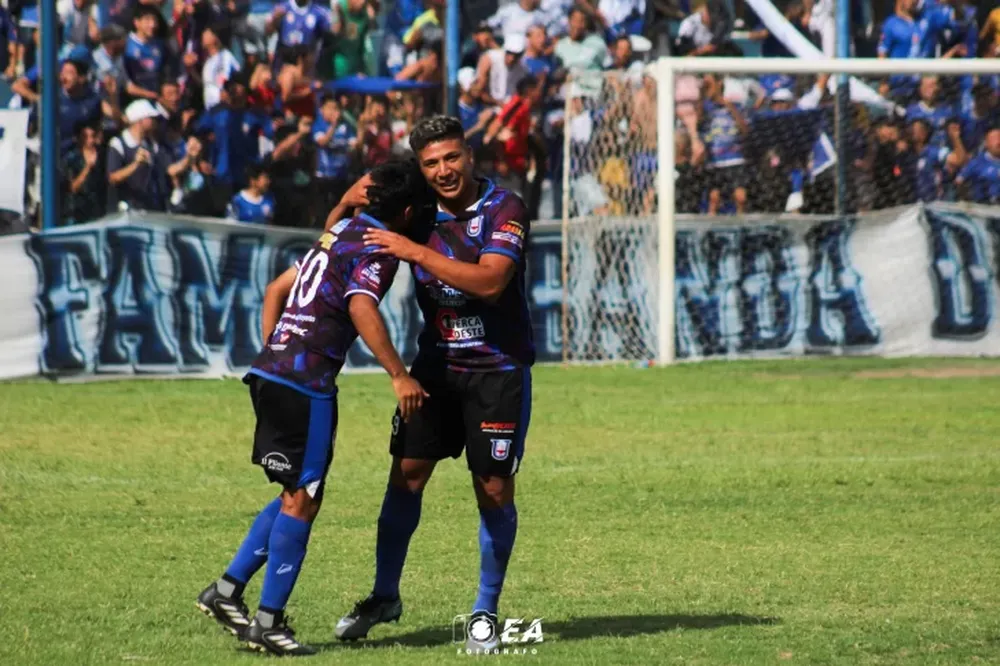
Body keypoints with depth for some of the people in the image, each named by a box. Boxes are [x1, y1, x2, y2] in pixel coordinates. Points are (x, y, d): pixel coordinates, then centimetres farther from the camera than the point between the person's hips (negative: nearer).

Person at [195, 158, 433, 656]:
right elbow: (360, 307, -27)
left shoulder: (343, 232, 20)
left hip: (272, 372, 9)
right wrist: (399, 376, -28)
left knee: (298, 494, 17)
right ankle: (268, 621, -2)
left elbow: (277, 289, 26)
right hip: (305, 381, -9)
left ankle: (227, 590, 15)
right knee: (302, 498, -3)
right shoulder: (378, 250, -8)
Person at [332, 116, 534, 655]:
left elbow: (490, 281, -27)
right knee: (407, 474, 0)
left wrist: (418, 251, -28)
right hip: (436, 363, 4)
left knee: (494, 489, -3)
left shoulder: (505, 210, -12)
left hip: (498, 370, -4)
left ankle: (486, 611, 10)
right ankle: (384, 596, 16)